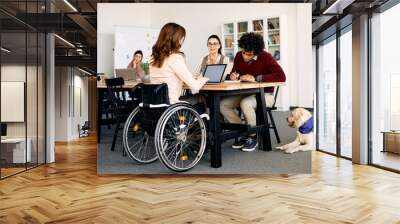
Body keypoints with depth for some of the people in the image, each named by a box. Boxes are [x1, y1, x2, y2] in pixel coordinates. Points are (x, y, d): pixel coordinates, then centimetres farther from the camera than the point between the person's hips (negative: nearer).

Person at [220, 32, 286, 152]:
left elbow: (281, 76, -28)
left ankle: (252, 137, -12)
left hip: (264, 94, -6)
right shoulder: (239, 56, -2)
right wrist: (233, 76, -12)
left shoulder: (265, 57, -17)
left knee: (245, 103, -36)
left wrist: (256, 78, -30)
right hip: (245, 94, 6)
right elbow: (234, 72, 14)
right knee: (223, 104, -17)